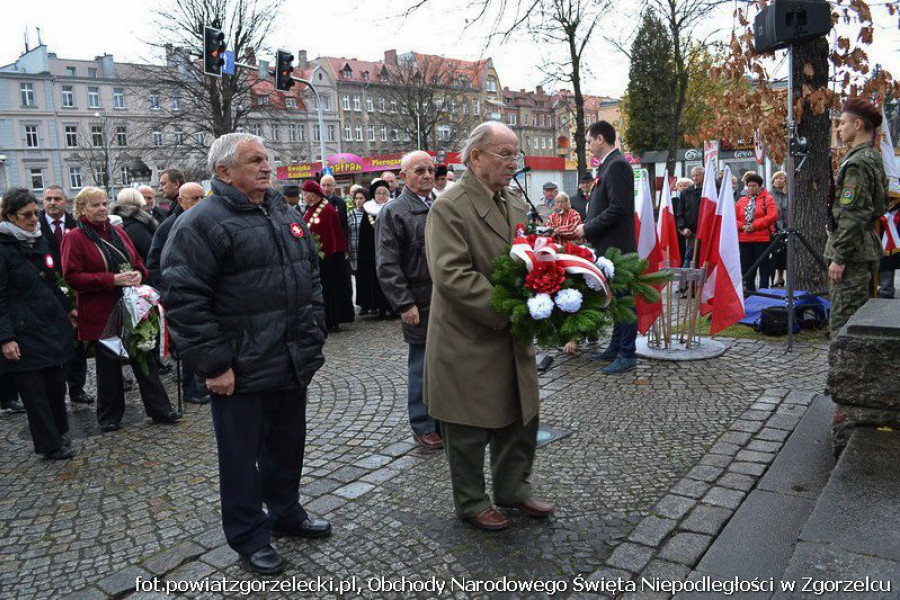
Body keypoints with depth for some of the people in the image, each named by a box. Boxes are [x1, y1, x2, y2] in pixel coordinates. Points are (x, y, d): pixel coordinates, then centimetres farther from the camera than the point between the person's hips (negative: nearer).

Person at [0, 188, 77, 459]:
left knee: (56, 382, 11)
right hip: (24, 332, -6)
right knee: (34, 390, 4)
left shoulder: (39, 240, 10)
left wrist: (67, 308, 23)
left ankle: (60, 431, 31)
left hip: (52, 325, 6)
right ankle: (50, 444, 17)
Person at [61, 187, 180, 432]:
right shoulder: (74, 238, -7)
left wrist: (139, 274, -7)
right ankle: (109, 418, 24)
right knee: (108, 364, 8)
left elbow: (138, 262, 16)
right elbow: (72, 276, -14)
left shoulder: (118, 232, 9)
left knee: (144, 359, 9)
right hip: (101, 314, -4)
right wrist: (112, 279, -22)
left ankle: (160, 409, 19)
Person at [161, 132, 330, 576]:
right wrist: (213, 364, -17)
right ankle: (249, 537, 28)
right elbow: (183, 298, -17)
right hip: (242, 373, -7)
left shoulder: (286, 216, 11)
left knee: (288, 445, 21)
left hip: (292, 365, 7)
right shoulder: (202, 222, -13)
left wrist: (313, 340, 14)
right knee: (242, 456, 9)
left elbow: (311, 279, 18)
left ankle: (286, 513, 41)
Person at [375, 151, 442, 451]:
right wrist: (405, 304, -16)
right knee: (423, 365, 3)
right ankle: (423, 427, 18)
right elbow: (388, 266, -11)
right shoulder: (393, 212, -6)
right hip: (420, 306, -6)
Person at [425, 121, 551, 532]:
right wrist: (506, 311, -25)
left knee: (520, 417, 19)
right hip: (468, 342, -8)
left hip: (513, 339, 8)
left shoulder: (515, 204, 10)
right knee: (468, 430, 8)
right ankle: (471, 503, 28)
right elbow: (451, 275, -24)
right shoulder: (449, 207, -16)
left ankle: (514, 489, 38)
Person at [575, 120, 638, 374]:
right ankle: (616, 348, 26)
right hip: (608, 246, 10)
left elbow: (618, 208, -22)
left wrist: (588, 228, -14)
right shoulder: (609, 165, 16)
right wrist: (588, 227, 10)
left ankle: (627, 355, 4)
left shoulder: (617, 165, -14)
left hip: (617, 246, -10)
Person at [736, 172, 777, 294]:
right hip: (744, 239, 4)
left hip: (762, 239, -4)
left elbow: (772, 216, -10)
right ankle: (749, 290, 14)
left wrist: (755, 225, -16)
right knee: (746, 266, 6)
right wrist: (742, 226, -10)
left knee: (764, 266, 1)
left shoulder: (768, 199, 2)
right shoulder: (741, 201, 15)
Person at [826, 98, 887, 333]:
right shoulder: (874, 158, 16)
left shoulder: (857, 163, -16)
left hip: (852, 252, -10)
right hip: (867, 250, 10)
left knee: (842, 320, -7)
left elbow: (851, 216, -21)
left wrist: (839, 257, -20)